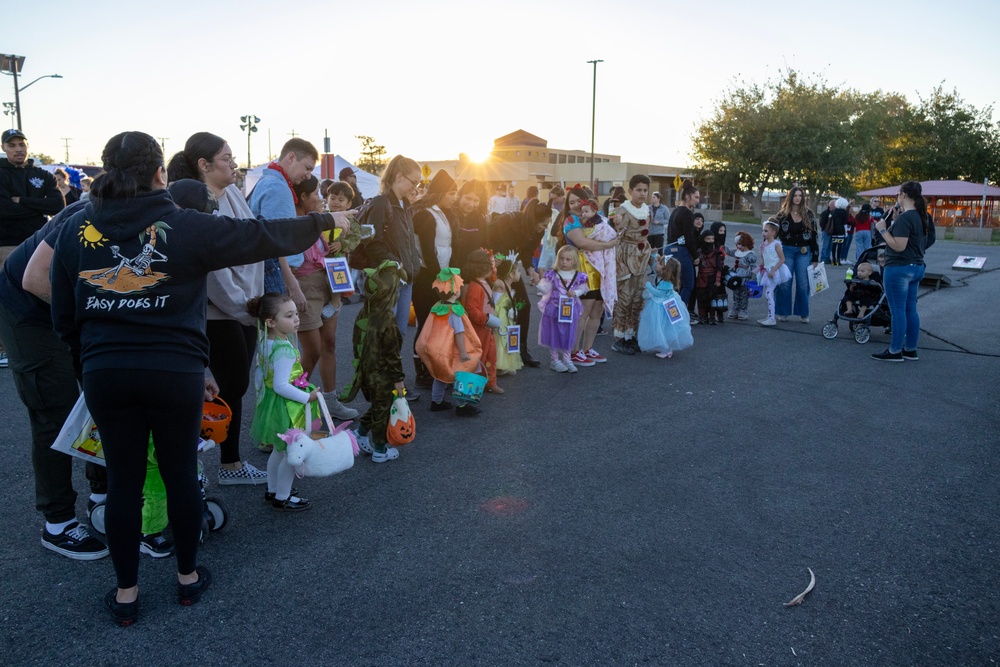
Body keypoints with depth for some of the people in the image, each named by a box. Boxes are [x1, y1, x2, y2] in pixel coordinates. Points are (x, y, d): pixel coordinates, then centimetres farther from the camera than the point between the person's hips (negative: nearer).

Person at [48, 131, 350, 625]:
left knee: (122, 480, 13)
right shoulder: (184, 226, -7)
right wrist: (324, 223, 9)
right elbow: (261, 237, -3)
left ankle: (126, 593, 26)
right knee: (181, 474, 14)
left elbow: (63, 316, 7)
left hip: (104, 375, 3)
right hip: (175, 371, -2)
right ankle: (188, 576, 31)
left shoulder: (76, 228, 3)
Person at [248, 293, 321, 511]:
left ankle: (273, 490, 39)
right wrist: (307, 397, -22)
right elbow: (281, 386, -30)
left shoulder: (265, 342, 1)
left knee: (279, 450, 24)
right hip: (286, 408, -10)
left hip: (271, 403, 10)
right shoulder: (284, 350, -27)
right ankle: (282, 498, 19)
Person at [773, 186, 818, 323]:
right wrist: (766, 244, -10)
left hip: (803, 252, 0)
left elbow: (813, 236, 5)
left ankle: (804, 313, 11)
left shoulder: (808, 214, 4)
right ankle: (783, 312, 12)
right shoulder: (783, 214, 2)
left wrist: (815, 258, 2)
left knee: (803, 284, 2)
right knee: (784, 283, 2)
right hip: (786, 251, 0)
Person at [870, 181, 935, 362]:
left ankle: (895, 351, 5)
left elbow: (899, 246, -22)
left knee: (898, 311, -2)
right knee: (910, 309, 13)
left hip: (899, 268, -9)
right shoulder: (921, 216, 11)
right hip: (916, 267, 10)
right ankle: (911, 350, 20)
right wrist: (895, 221, 10)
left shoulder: (905, 218, -18)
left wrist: (883, 229, -15)